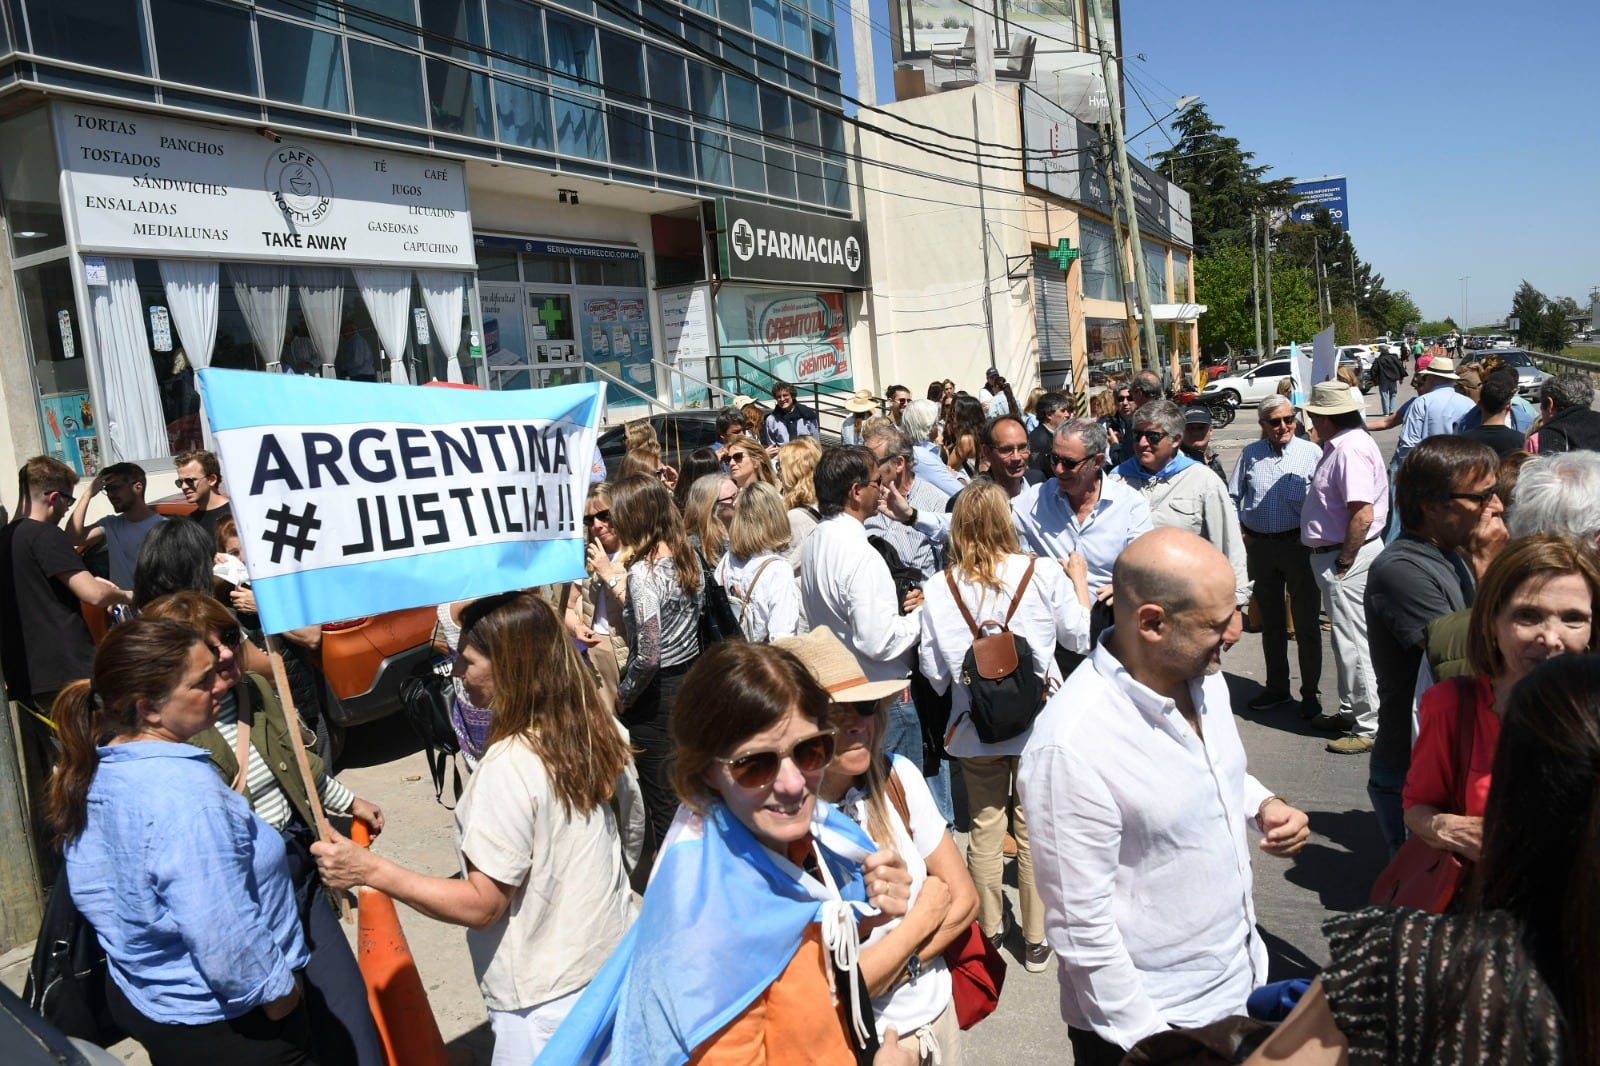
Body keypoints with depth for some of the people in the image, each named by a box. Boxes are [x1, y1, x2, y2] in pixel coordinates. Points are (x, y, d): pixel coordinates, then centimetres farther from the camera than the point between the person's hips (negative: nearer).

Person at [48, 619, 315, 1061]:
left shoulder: (95, 769, -3)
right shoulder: (185, 794, -31)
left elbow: (99, 892, 10)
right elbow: (228, 940, -31)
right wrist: (282, 1002, -16)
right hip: (219, 1025, -9)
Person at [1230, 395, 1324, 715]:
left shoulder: (1310, 452, -4)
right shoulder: (1250, 453, 6)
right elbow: (1232, 496, 13)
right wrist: (1239, 530, 3)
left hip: (1299, 544, -3)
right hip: (1259, 546, 4)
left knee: (1305, 622, 3)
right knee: (1270, 621, 15)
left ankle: (1310, 692, 15)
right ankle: (1276, 687, 28)